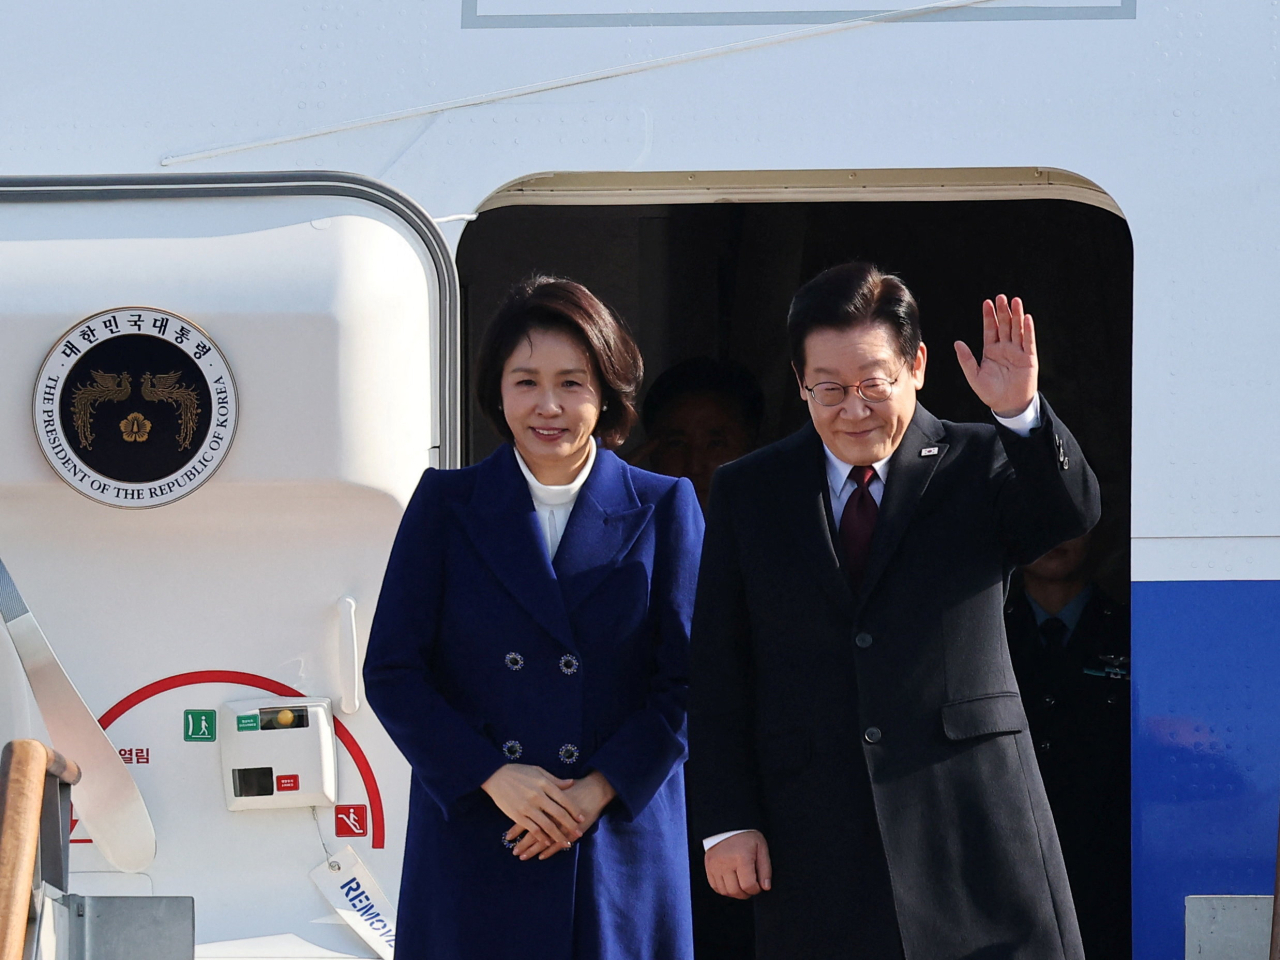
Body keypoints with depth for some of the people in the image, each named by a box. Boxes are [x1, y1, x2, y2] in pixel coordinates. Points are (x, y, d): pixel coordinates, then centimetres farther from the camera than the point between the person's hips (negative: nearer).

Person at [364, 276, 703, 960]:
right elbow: (391, 671, 1)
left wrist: (599, 790, -11)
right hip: (470, 846, 0)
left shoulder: (664, 509, 4)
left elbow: (688, 681, 0)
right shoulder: (446, 505, 5)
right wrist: (492, 776, -11)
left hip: (621, 845, 0)